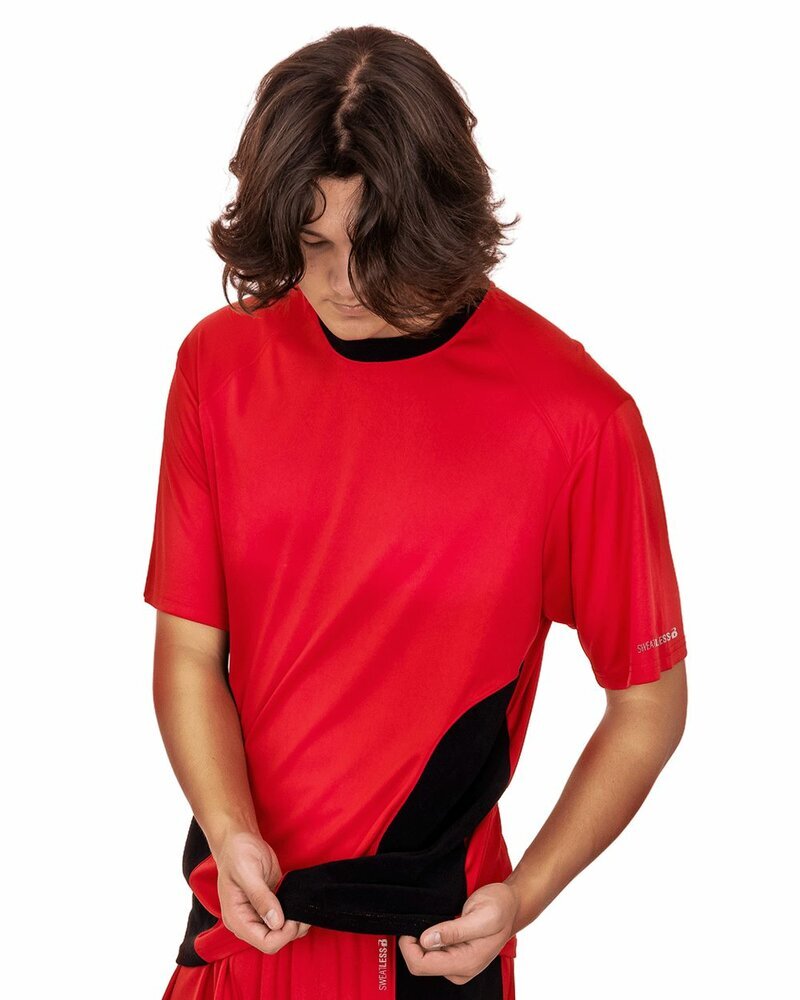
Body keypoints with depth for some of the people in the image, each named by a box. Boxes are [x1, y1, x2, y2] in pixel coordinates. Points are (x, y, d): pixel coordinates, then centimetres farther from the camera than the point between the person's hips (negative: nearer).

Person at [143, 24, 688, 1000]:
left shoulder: (575, 415, -16)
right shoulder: (221, 362, -6)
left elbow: (648, 704, -7)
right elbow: (189, 648, -1)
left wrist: (523, 897, -13)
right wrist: (232, 835, -15)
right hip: (249, 903, 3)